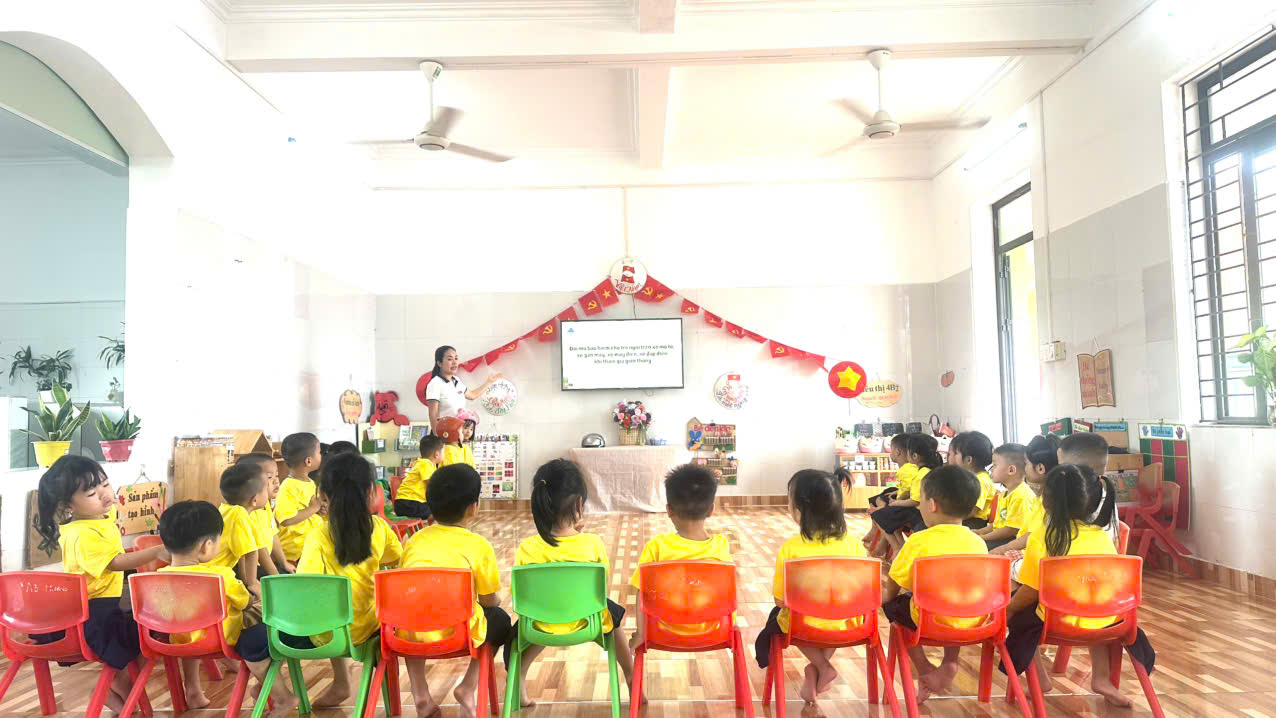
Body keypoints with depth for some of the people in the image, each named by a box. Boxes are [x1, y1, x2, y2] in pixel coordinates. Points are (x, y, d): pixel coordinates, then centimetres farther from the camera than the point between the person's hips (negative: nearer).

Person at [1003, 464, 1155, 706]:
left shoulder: (1042, 539, -13)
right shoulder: (1102, 536, -1)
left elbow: (1031, 591, -9)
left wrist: (1008, 609, 9)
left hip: (1055, 622, -4)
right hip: (1104, 622, 4)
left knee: (1017, 618, 22)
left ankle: (1039, 676, 18)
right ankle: (1101, 676, 31)